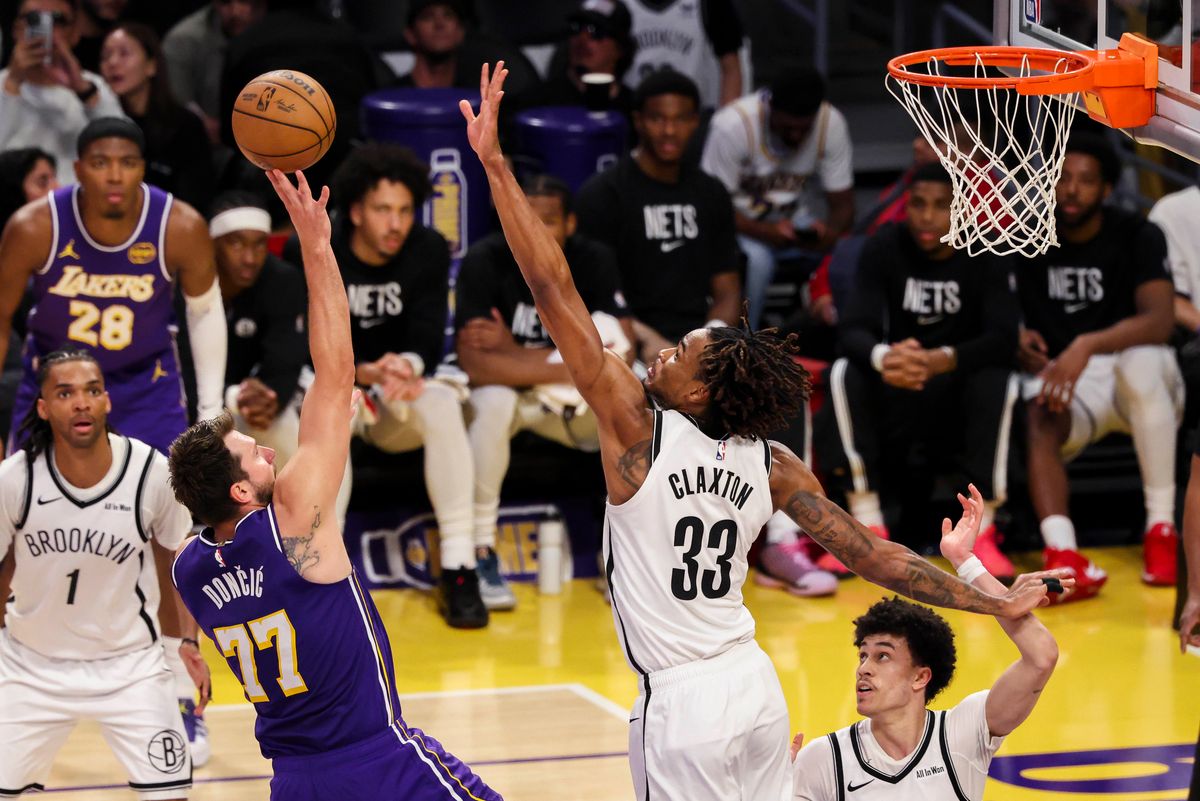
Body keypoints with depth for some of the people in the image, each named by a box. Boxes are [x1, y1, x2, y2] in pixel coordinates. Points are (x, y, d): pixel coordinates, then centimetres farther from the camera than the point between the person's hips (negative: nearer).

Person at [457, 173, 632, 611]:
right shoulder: (486, 261, -20)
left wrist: (515, 351, -25)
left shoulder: (594, 261, -12)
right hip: (508, 394, -3)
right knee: (493, 401, -36)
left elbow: (622, 354, -21)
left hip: (573, 407, 3)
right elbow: (474, 364, -29)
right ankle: (480, 553, -24)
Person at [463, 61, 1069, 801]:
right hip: (755, 686, 6)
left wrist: (494, 162, -13)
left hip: (680, 705, -6)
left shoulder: (637, 430, -12)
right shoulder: (774, 467, 1)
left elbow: (554, 291, -14)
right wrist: (993, 605, 5)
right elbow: (872, 555, -1)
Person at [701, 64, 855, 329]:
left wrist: (830, 231, -32)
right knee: (756, 259, -37)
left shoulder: (832, 124, -14)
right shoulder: (733, 125, -25)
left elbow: (843, 204, -7)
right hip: (741, 223, -3)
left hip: (792, 219, 4)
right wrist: (767, 232, -37)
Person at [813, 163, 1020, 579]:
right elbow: (853, 329, -19)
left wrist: (944, 360, -45)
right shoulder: (884, 247, -9)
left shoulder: (986, 253, -12)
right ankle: (868, 529, -22)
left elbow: (1003, 339, -23)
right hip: (894, 395, 2)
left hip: (961, 391, -1)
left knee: (999, 381, -32)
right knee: (845, 373, -26)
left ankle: (981, 532, -24)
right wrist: (883, 357, -45)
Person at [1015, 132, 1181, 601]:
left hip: (1136, 376, -2)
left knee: (1140, 363, -39)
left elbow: (1160, 321, -23)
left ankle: (1161, 528, -29)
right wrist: (1016, 342, -21)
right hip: (1063, 377, 2)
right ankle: (1063, 555, -53)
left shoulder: (1136, 237, -8)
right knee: (1036, 419, -33)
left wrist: (1087, 346, -38)